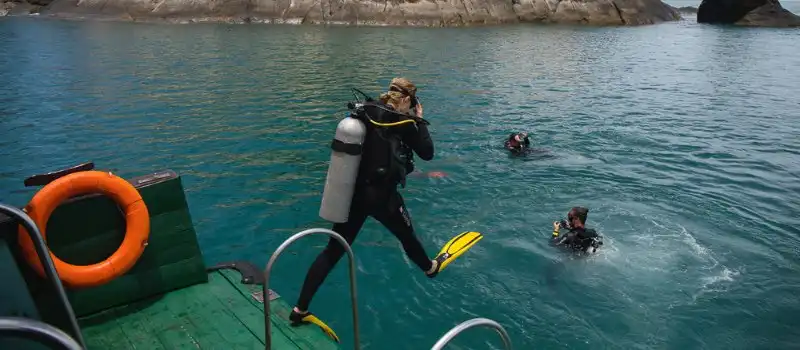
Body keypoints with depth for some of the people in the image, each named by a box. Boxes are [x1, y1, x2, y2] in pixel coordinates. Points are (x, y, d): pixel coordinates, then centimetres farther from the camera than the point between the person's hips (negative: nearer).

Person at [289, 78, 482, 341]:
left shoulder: (366, 112, 2)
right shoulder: (403, 122, -13)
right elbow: (427, 153, -2)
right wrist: (419, 120, 4)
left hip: (353, 192, 5)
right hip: (381, 195, -5)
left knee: (334, 249, 7)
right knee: (406, 235, 23)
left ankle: (300, 310, 8)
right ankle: (432, 267, 54)